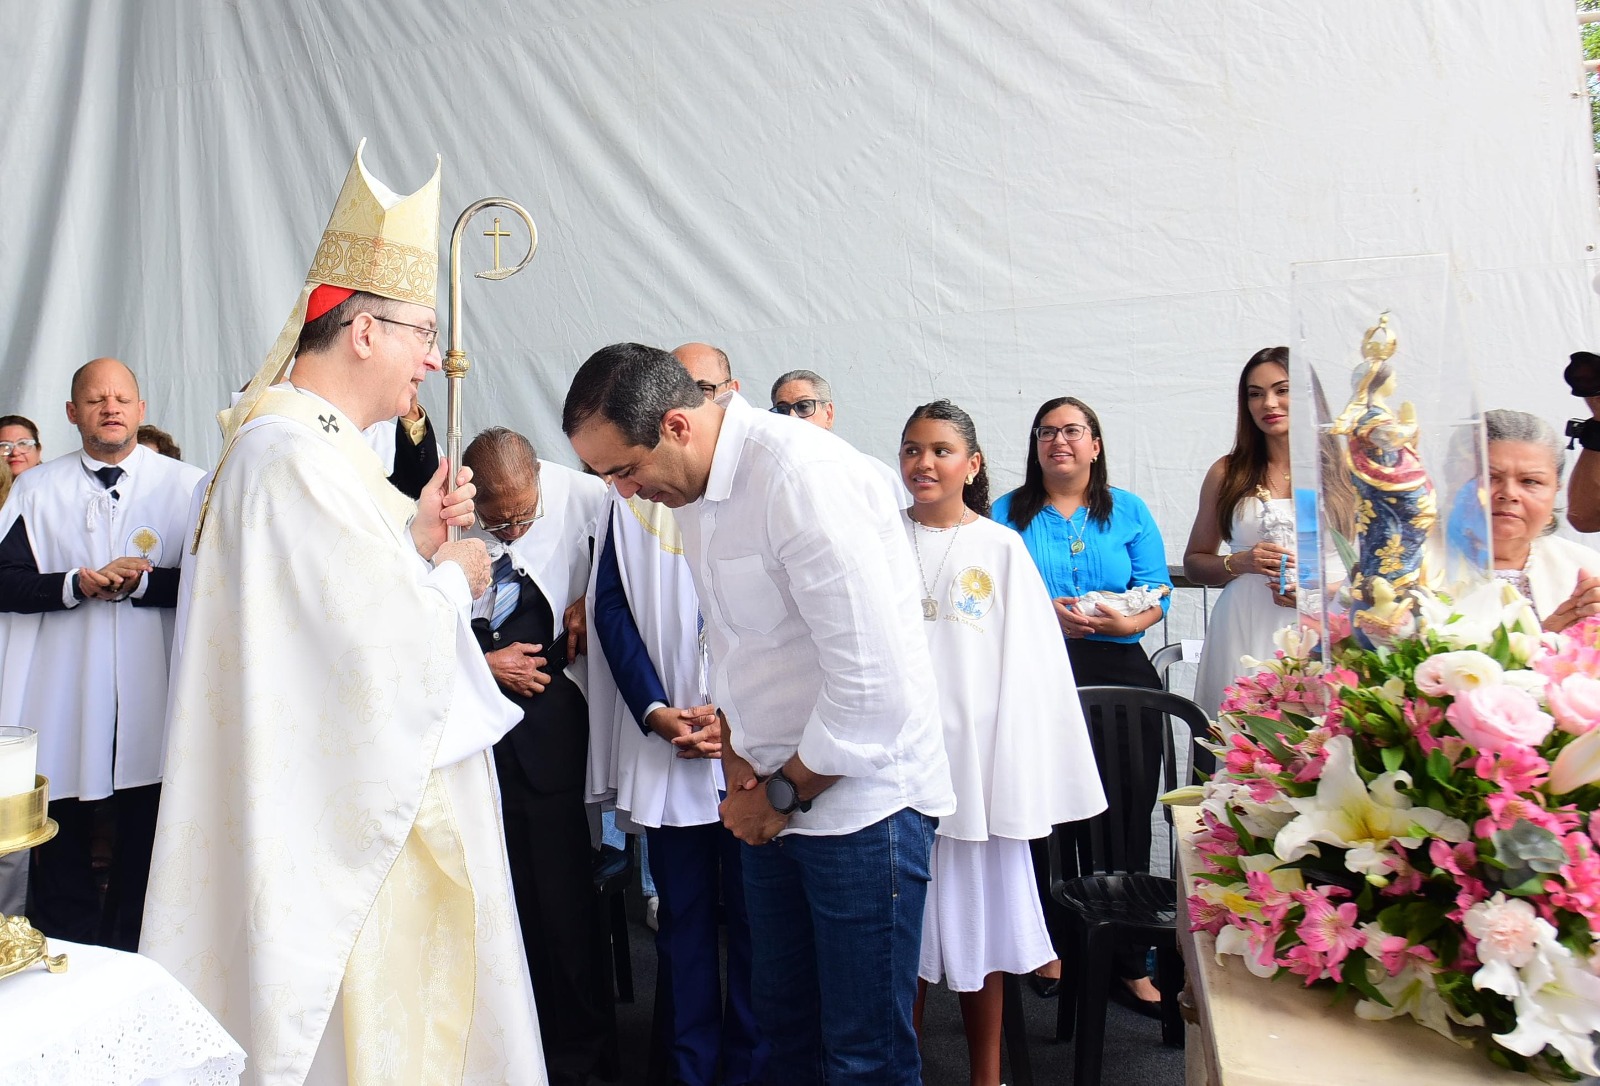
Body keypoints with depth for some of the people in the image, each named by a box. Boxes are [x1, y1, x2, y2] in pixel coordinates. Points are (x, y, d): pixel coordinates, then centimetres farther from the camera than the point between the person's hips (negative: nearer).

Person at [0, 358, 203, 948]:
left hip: (149, 698, -2)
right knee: (61, 849, 10)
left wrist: (138, 584, -18)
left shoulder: (187, 485, 1)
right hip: (60, 695, 2)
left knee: (144, 847, 7)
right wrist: (74, 585, -15)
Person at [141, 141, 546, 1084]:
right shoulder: (301, 457, -20)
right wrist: (455, 576, -6)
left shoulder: (311, 445, 13)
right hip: (347, 824, -10)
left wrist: (415, 539, -3)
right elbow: (392, 641, -25)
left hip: (353, 803, 10)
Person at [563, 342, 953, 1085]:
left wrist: (787, 792, -12)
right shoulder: (693, 490, 7)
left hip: (861, 794, -8)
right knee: (784, 1021, 17)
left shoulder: (801, 474, -22)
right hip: (773, 795, 8)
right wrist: (737, 763, 6)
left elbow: (872, 678, -25)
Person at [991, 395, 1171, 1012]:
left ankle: (1128, 964, 13)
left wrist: (1125, 621, -13)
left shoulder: (1129, 512, 14)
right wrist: (1047, 613, -14)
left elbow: (1156, 592, 7)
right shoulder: (1009, 513, 11)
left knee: (1125, 819, 1)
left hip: (1120, 676, 1)